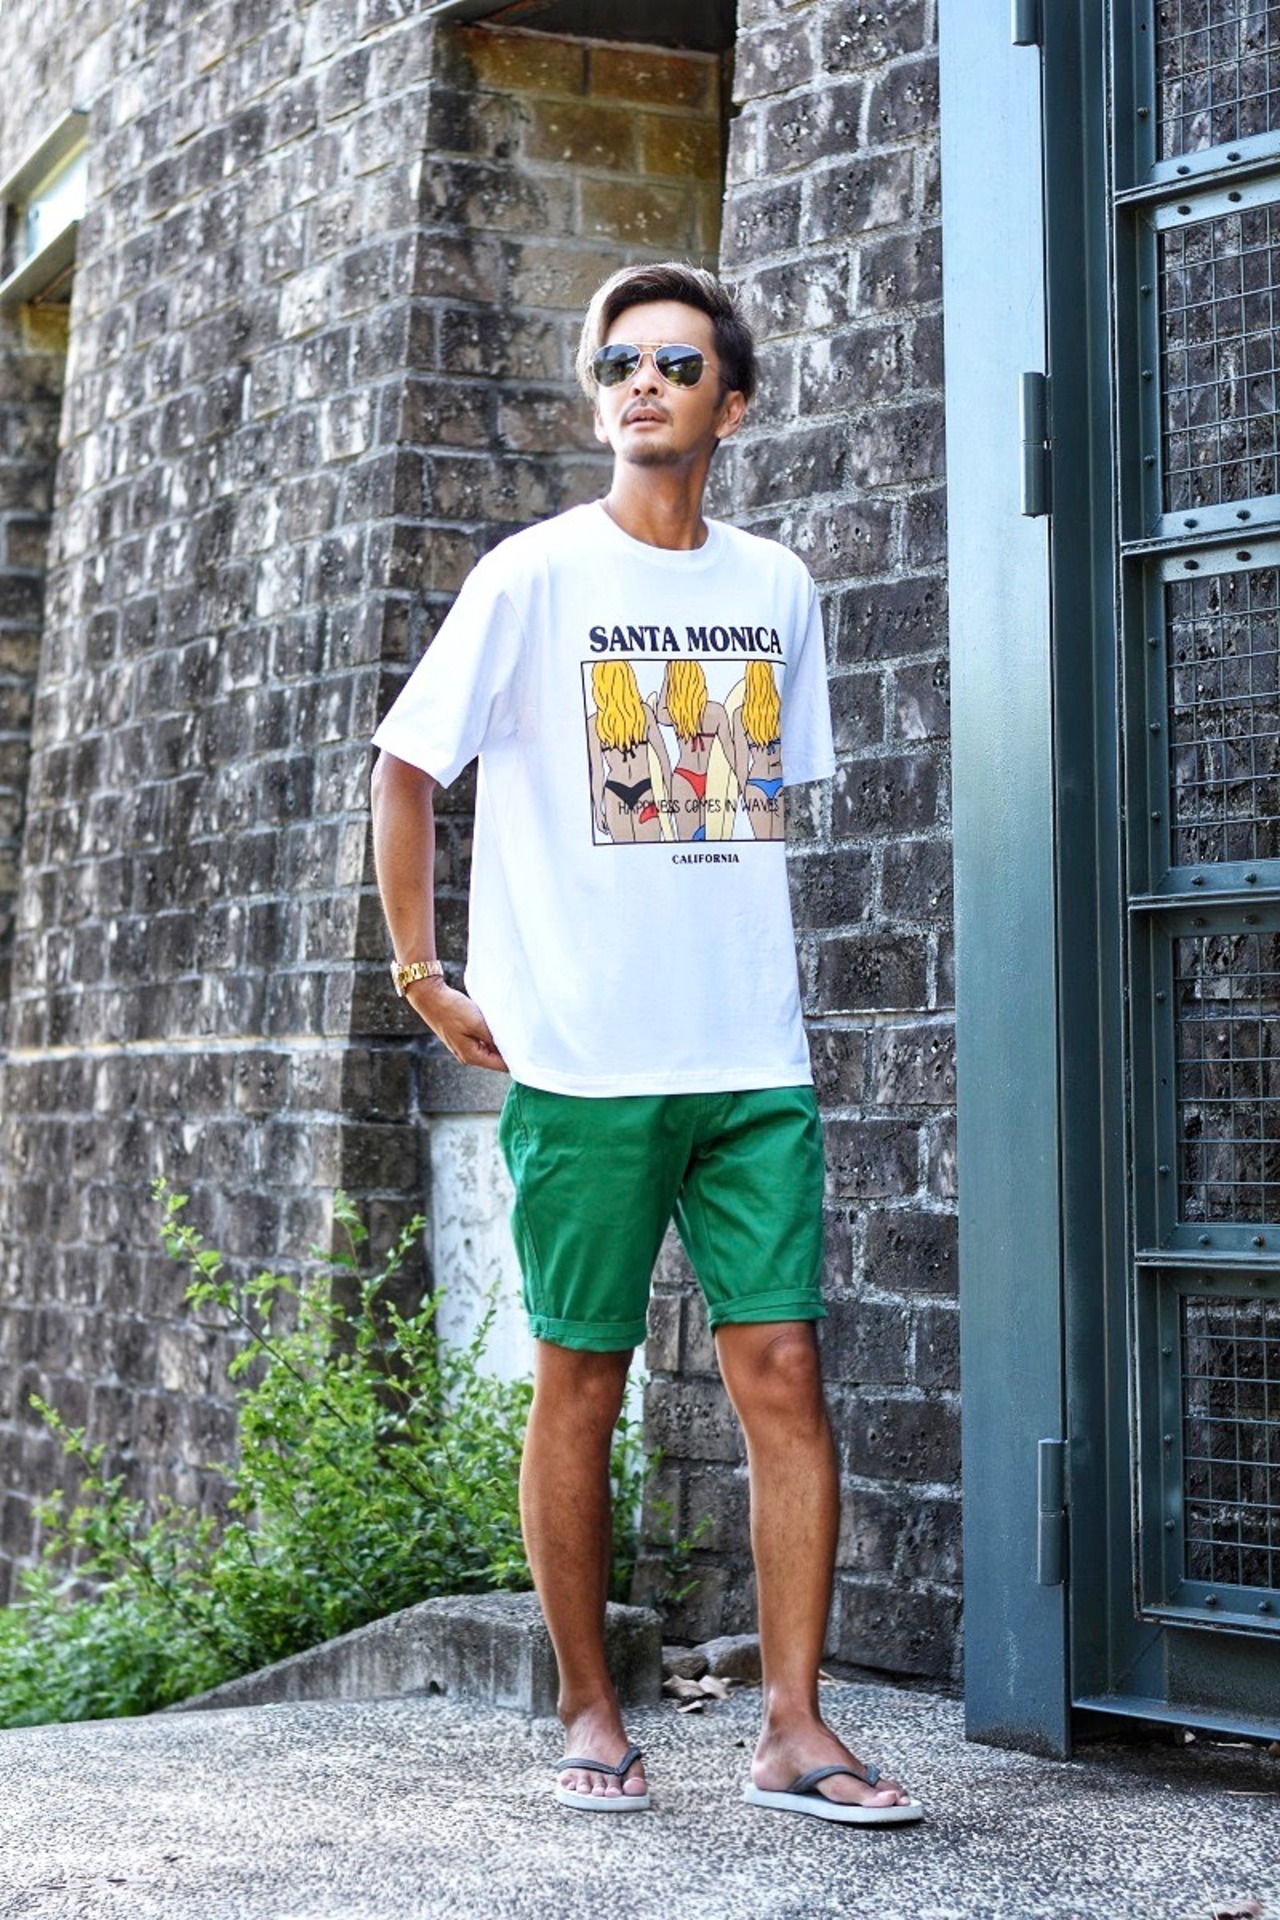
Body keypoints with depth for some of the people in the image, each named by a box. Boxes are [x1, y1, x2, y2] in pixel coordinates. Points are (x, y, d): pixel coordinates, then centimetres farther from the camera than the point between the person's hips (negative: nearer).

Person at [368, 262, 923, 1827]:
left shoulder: (775, 589, 11)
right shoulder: (534, 576, -1)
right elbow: (404, 767, 4)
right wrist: (423, 974, 1)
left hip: (753, 1057, 3)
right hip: (578, 1058, -3)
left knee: (784, 1372, -3)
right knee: (579, 1387, 3)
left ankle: (793, 1728, 3)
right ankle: (589, 1715, 16)